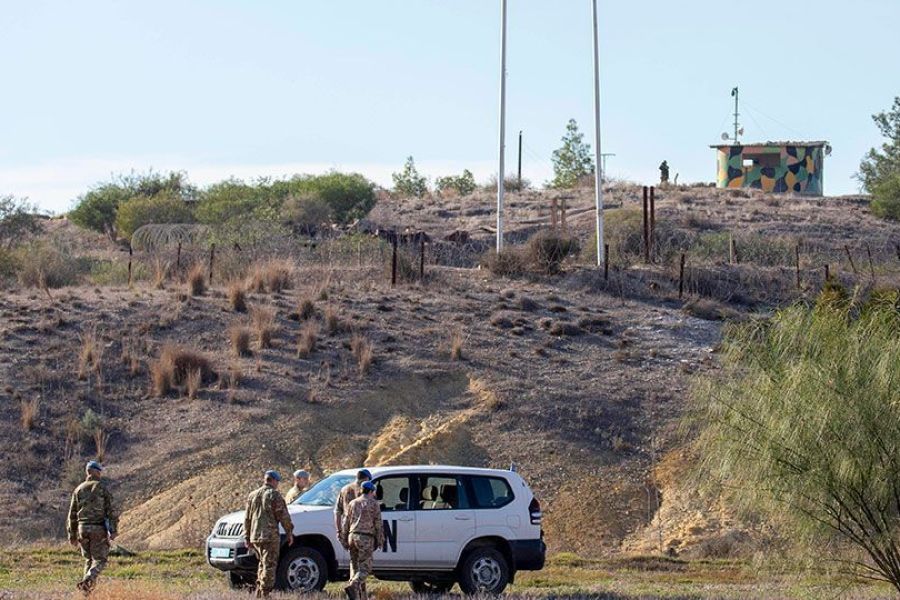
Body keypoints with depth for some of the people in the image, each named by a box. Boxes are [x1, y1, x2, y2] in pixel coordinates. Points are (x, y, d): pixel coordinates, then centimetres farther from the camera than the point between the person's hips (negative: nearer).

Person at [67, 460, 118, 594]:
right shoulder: (102, 488, -3)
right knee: (99, 560, 1)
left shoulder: (78, 490, 9)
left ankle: (88, 590, 10)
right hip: (99, 529, -4)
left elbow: (72, 514, 11)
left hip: (83, 528, 4)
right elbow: (111, 509, -10)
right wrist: (114, 530, -11)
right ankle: (87, 580, -26)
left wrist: (72, 535, 17)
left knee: (89, 560, 18)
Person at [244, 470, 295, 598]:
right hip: (270, 537, -7)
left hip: (255, 537, 7)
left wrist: (247, 537, 20)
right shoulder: (274, 495, -7)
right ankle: (264, 595, -7)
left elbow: (247, 519, 16)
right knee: (269, 566, -4)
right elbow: (283, 516, -9)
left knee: (263, 563, 19)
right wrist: (289, 533, 0)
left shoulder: (252, 495, 13)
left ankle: (259, 593, 17)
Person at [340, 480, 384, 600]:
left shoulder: (353, 503, 13)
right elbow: (378, 524, -3)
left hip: (353, 536, 5)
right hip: (366, 538, -5)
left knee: (355, 567, 12)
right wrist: (380, 541, 4)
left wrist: (344, 540, 16)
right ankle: (352, 587, -30)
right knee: (365, 568, -6)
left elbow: (346, 523, 12)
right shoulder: (373, 503, -1)